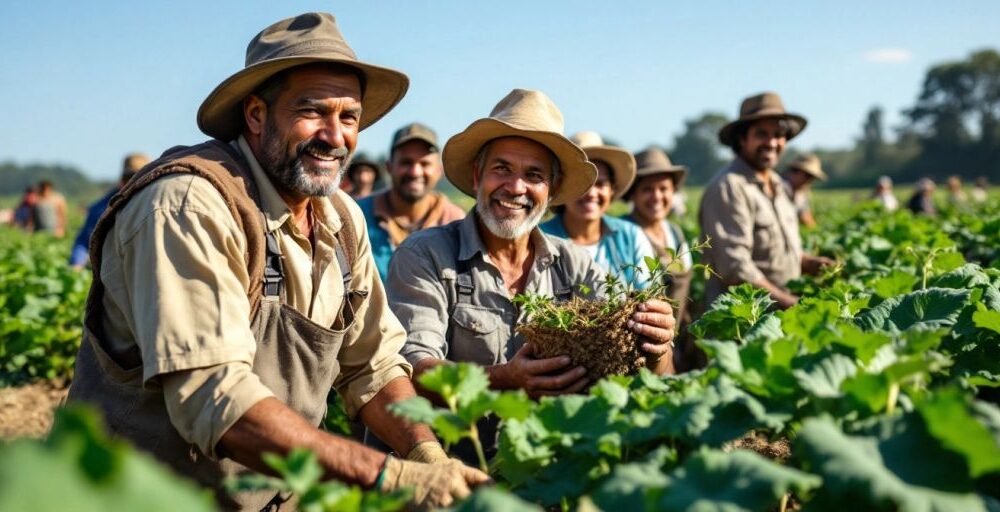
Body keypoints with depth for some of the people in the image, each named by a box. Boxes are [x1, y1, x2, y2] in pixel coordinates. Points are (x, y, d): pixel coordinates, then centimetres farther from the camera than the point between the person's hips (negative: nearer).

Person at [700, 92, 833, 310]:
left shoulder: (776, 185, 17)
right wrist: (788, 302, -16)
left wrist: (810, 263, 8)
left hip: (784, 309, 8)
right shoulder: (728, 188, -12)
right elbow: (735, 269, -19)